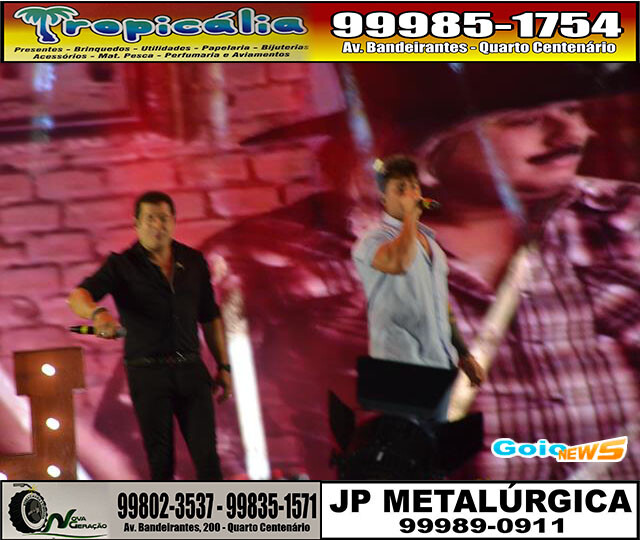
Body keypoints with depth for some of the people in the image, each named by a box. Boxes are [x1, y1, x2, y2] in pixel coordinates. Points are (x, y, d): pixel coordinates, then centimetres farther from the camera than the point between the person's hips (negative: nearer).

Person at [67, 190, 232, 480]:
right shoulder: (122, 265, -4)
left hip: (191, 369, 3)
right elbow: (78, 296, -21)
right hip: (148, 373, -2)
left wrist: (223, 366, 12)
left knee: (206, 454, -1)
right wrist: (97, 313, -44)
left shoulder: (193, 261, 8)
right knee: (161, 459, 3)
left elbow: (210, 317, 16)